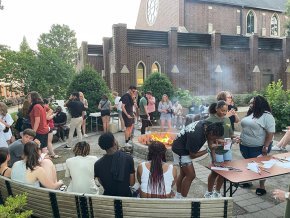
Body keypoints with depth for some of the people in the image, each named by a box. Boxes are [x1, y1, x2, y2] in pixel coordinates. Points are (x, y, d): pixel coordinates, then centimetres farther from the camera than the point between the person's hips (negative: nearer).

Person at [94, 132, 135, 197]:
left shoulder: (98, 164, -15)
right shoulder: (128, 158, -18)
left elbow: (102, 184, 0)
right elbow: (131, 183, -9)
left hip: (108, 195, 2)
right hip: (125, 195, -2)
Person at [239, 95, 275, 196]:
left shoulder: (267, 116, -16)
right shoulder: (250, 114, 8)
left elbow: (271, 132, -19)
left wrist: (266, 146, -22)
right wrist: (241, 139, 13)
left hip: (258, 147, -7)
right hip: (245, 146, 7)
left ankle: (262, 186, 22)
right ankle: (248, 180, 36)